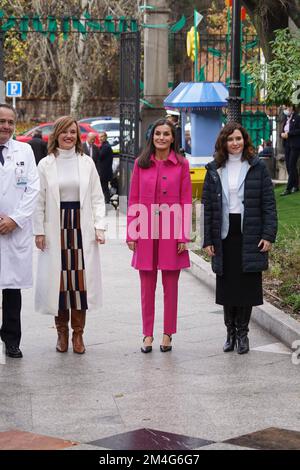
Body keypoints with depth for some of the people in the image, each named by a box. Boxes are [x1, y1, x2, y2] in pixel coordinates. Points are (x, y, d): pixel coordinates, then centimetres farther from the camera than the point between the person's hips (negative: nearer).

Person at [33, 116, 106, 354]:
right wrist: (39, 231, -3)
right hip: (55, 228, 0)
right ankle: (62, 332, 14)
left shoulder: (87, 163, 7)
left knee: (81, 278, -2)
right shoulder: (46, 165, 4)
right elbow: (39, 201, 4)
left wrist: (99, 226, -2)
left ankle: (78, 334, 8)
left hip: (82, 228, 0)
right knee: (58, 279, 1)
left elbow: (97, 198, 7)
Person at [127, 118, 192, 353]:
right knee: (147, 285, 6)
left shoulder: (181, 164, 1)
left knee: (170, 285, 6)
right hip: (146, 232, 1)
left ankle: (167, 334, 16)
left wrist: (183, 236, -5)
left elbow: (186, 202, 0)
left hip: (171, 232, -1)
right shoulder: (141, 164, 5)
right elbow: (133, 200, 6)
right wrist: (131, 234, 1)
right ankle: (147, 335, 15)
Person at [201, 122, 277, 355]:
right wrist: (208, 240, 1)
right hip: (224, 237, 2)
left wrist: (269, 235, -9)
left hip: (250, 236, -2)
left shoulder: (257, 167, 1)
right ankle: (230, 332, 18)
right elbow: (208, 206, 7)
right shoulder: (214, 170, 7)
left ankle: (242, 332, 14)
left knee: (248, 286, 2)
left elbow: (269, 203, -1)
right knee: (227, 287, 6)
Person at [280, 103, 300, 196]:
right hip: (287, 144, 8)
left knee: (291, 166, -10)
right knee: (289, 166, 7)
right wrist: (282, 134, -1)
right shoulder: (286, 119, 15)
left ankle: (288, 188, -12)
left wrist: (288, 134, -17)